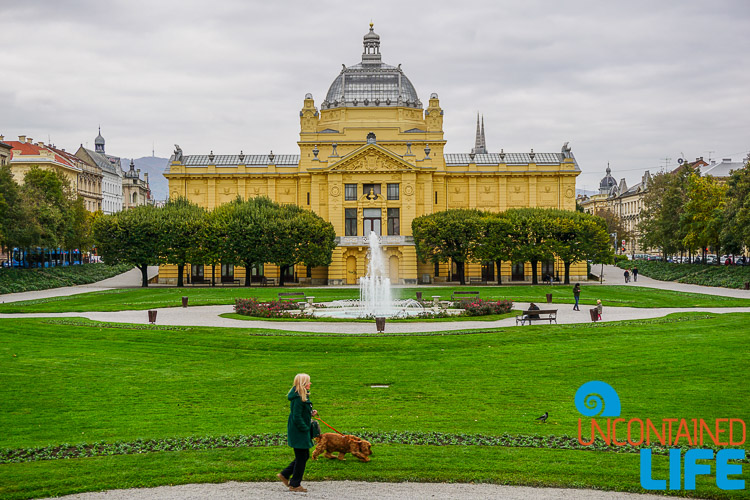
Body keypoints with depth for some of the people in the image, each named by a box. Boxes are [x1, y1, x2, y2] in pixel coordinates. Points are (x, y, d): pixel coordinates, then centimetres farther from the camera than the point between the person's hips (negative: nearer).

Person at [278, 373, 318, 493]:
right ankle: (295, 485, 13)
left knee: (304, 456, 17)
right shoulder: (298, 398, -22)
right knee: (301, 457, 0)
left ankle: (284, 475, 24)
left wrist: (311, 413, 4)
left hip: (301, 432, 10)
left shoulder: (303, 396, 10)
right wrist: (305, 429, -17)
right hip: (298, 433, -10)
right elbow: (297, 417, -23)